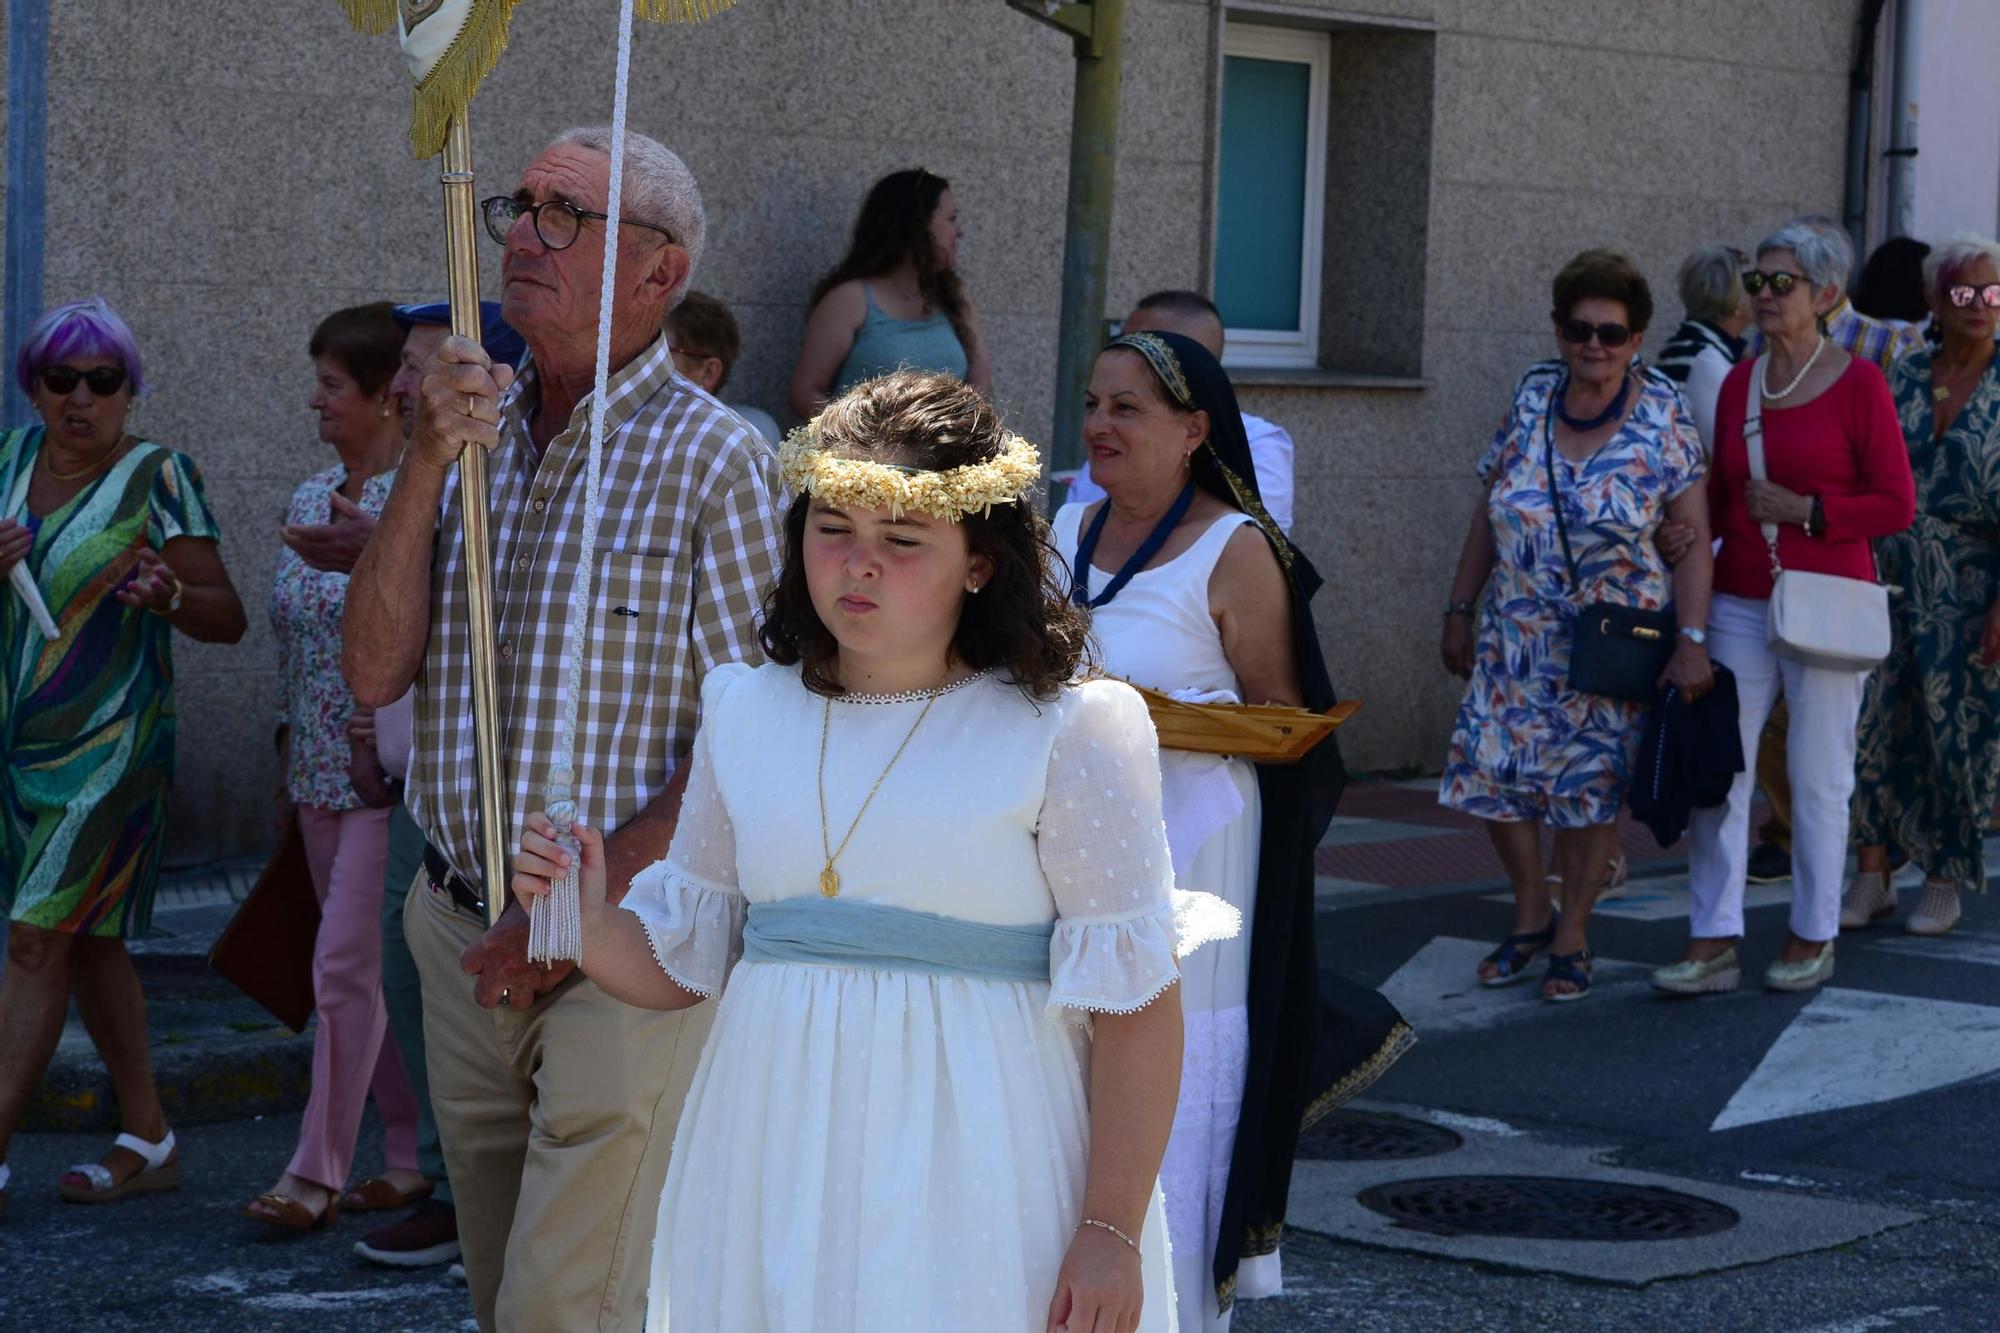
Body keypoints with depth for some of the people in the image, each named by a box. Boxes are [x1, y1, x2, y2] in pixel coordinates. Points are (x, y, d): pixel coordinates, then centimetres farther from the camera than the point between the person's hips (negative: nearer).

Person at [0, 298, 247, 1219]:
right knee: (87, 941, 12)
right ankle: (146, 1139, 22)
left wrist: (167, 595, -31)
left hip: (109, 745, -7)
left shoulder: (158, 478, -9)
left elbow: (227, 618, -11)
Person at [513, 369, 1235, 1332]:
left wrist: (1112, 1234, -13)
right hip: (773, 1170, 4)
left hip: (973, 1177, -4)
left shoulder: (1063, 735, -7)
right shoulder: (745, 714, 8)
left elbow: (1134, 1006, -9)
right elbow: (679, 966, 12)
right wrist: (585, 922, -9)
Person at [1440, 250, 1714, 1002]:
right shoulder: (1532, 398, 1)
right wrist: (1460, 611, 8)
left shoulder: (1661, 417, -8)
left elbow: (1693, 536, -10)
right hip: (1517, 632, 3)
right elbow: (1490, 514, 8)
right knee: (1493, 767, 0)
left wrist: (1692, 642, -18)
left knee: (1592, 782, 1)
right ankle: (1530, 912, 22)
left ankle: (1572, 934, 18)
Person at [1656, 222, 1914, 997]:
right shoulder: (1739, 383, 9)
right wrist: (1694, 530, -3)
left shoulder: (1857, 382, -6)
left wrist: (1803, 510, -15)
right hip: (1739, 604, 5)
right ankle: (1713, 943, 3)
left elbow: (1895, 504, -7)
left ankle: (1813, 939, 17)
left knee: (1818, 779, 5)